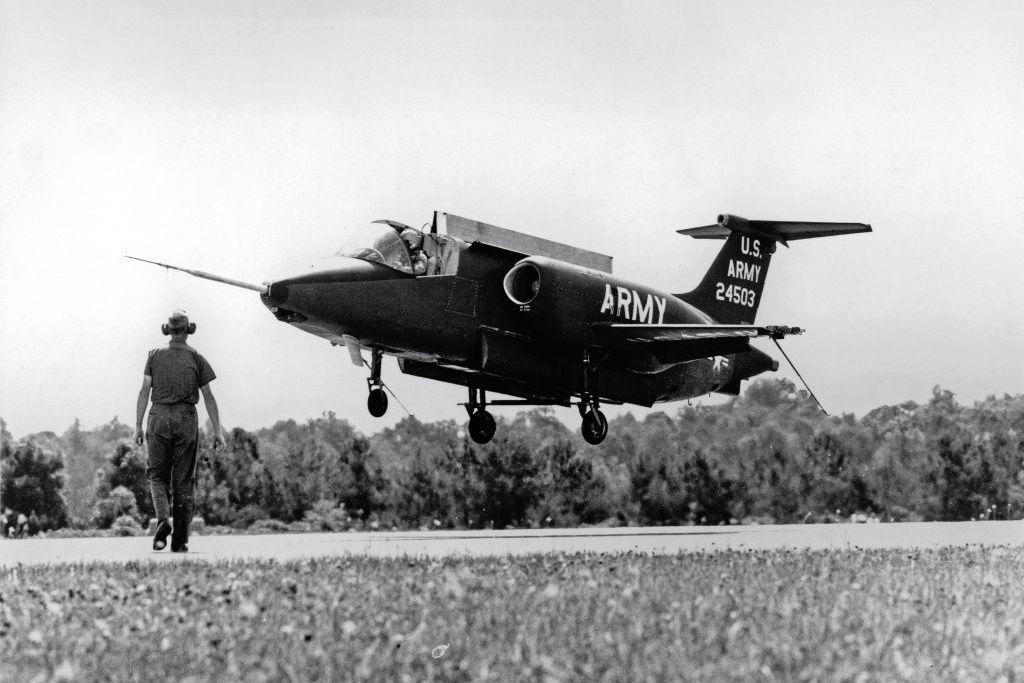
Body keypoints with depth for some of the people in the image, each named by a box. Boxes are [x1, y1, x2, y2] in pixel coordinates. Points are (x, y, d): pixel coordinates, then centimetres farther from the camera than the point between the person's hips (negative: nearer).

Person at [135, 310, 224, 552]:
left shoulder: (155, 356, 4)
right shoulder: (196, 358, 3)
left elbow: (144, 391, -1)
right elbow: (208, 397, 2)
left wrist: (138, 426, 1)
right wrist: (217, 430, 5)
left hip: (159, 418, 0)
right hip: (186, 420, 0)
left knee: (157, 475, 9)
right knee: (183, 480, 5)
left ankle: (163, 519, -18)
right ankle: (180, 539, 4)